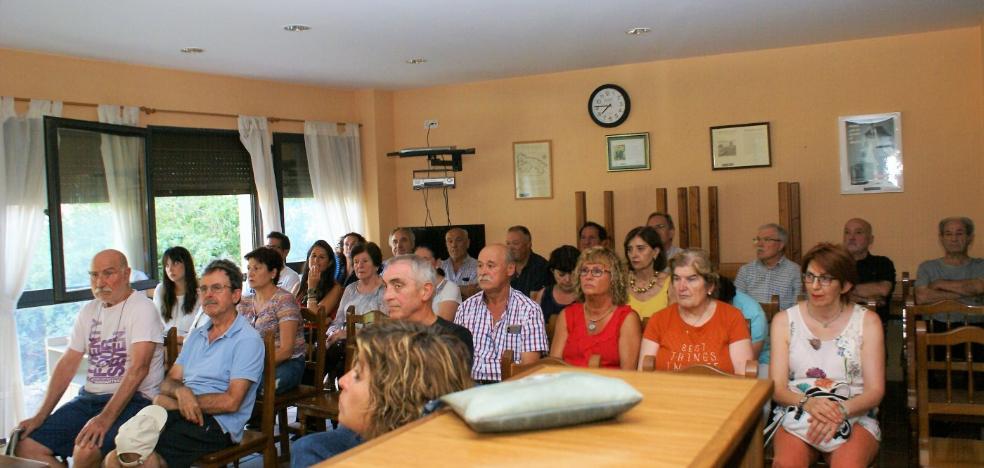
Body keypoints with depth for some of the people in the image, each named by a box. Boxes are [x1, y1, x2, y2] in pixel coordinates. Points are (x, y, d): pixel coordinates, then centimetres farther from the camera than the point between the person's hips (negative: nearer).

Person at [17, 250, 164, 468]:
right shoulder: (89, 311, 16)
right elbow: (67, 364, 15)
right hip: (89, 398, 8)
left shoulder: (142, 308, -9)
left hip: (133, 401, -7)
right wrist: (41, 416, 5)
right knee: (26, 446, -8)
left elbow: (138, 368, -20)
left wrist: (105, 419, -28)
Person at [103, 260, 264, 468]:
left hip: (216, 423, -6)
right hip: (180, 415, 6)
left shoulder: (247, 340, -3)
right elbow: (168, 382, 16)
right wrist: (181, 391, -10)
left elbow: (231, 402, -11)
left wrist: (176, 402, -7)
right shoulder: (196, 336, 24)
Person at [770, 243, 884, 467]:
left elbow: (875, 391, 0)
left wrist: (841, 410, -20)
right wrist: (806, 403, -21)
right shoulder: (784, 320, 6)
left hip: (854, 416, 0)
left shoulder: (867, 321, 5)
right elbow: (777, 387, 1)